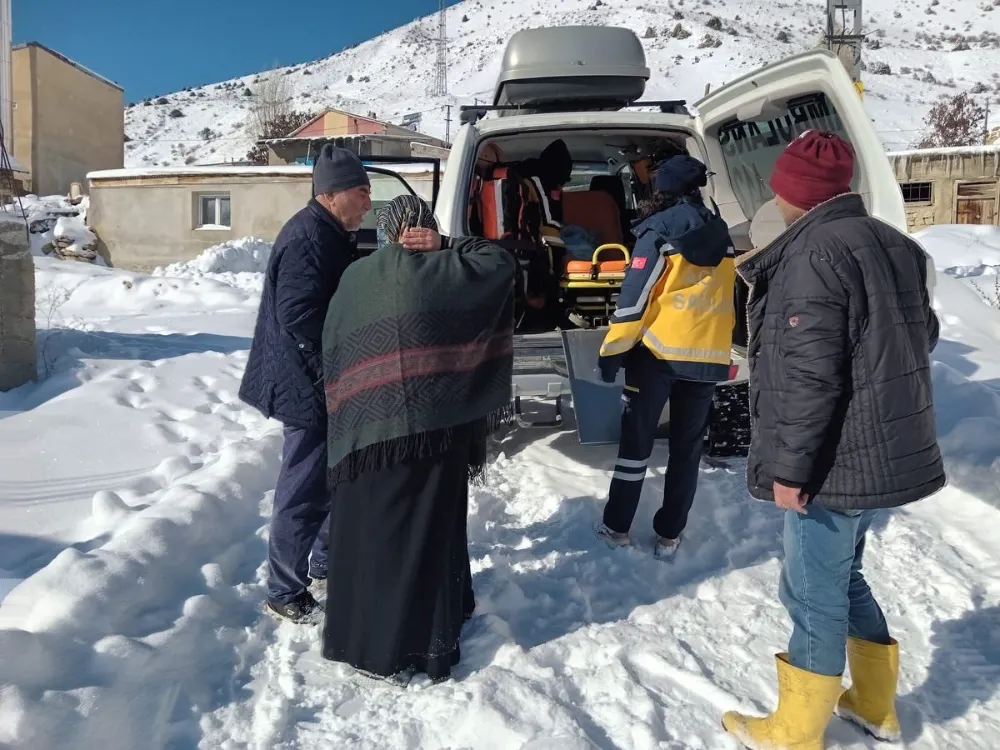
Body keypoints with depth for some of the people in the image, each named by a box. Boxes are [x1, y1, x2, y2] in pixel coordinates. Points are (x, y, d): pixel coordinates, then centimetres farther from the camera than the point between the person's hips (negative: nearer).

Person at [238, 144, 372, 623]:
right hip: (309, 387, -10)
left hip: (330, 385, 10)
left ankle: (325, 565, 36)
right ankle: (285, 593, 13)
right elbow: (298, 318, -26)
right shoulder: (306, 238, -19)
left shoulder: (333, 235, 13)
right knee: (305, 490, -1)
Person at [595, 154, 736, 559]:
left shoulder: (659, 231, -7)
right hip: (708, 355, 4)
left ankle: (617, 527, 17)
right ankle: (669, 535, 17)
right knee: (687, 447, 11)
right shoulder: (720, 233, 10)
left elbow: (636, 294, -14)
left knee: (636, 440, 8)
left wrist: (613, 350, -9)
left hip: (658, 350, -4)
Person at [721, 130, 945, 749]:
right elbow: (921, 336, 21)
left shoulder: (813, 255, -19)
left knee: (814, 595, 4)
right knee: (843, 577, 23)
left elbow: (810, 374, -24)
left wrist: (789, 465, -18)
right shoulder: (892, 245, 10)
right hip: (892, 454, 9)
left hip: (836, 463, -9)